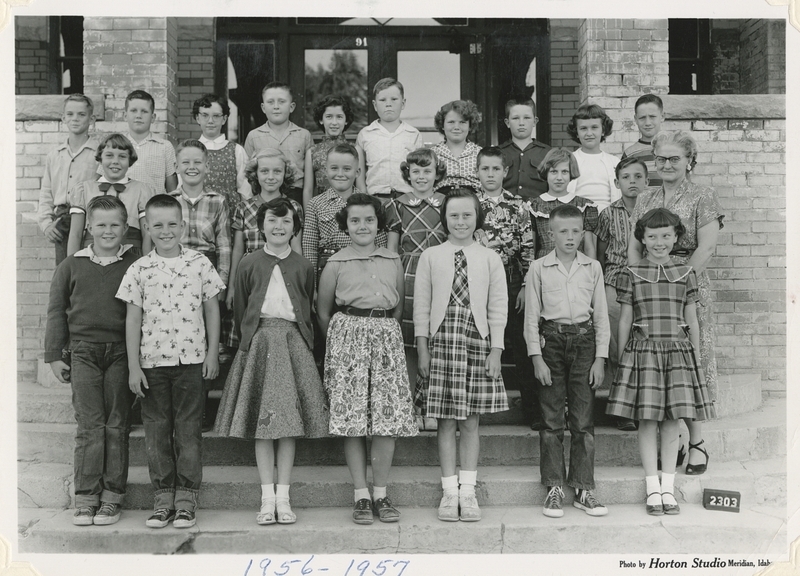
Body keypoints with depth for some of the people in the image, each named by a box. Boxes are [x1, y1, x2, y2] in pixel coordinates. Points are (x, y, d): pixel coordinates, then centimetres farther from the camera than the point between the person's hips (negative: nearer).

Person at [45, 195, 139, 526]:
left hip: (121, 352, -1)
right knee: (89, 425, -1)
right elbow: (56, 312, 12)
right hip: (83, 351, 1)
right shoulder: (71, 266, 9)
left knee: (116, 425, 3)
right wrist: (55, 355, 8)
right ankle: (86, 497, 5)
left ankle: (112, 497, 10)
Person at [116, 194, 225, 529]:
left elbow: (212, 310, 6)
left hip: (191, 359, -1)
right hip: (152, 362, 1)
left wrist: (212, 354, 1)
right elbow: (133, 319, 3)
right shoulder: (139, 270, 2)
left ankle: (186, 499, 11)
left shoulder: (199, 263, 1)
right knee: (156, 430, 7)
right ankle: (163, 498, 17)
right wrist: (133, 366, -1)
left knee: (189, 429, 3)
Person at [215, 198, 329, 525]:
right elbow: (239, 310, 10)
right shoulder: (249, 264, 8)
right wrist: (248, 339, 4)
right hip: (258, 341, 0)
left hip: (293, 342, 0)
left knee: (289, 422, -1)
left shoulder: (302, 267, 10)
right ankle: (267, 498, 4)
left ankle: (283, 498, 5)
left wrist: (305, 342, 5)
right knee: (261, 422, -1)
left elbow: (308, 311, 13)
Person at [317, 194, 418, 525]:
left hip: (386, 336, 2)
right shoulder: (336, 264, 6)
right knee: (352, 415, -4)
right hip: (348, 335, -2)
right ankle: (361, 495, 4)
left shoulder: (393, 262, 13)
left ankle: (381, 494, 6)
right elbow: (323, 312, 12)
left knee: (389, 415, -4)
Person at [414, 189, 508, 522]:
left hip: (477, 343, 0)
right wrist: (422, 348, 0)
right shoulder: (430, 257, 7)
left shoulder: (490, 259, 7)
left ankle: (468, 491, 13)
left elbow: (498, 307, 6)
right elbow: (421, 304, 6)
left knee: (471, 421, 4)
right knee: (446, 421, 2)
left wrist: (496, 350, -1)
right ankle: (449, 491, 11)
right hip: (441, 342, 0)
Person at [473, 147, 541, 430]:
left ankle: (532, 411, 11)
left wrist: (526, 286, -2)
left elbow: (528, 248, 3)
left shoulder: (519, 206, 4)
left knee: (522, 347, 3)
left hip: (512, 283, 1)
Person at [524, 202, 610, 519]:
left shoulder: (592, 268, 8)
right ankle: (554, 489, 9)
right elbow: (531, 317, 2)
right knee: (551, 419, 0)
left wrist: (600, 359, 2)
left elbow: (601, 315, 9)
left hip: (584, 341, 2)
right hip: (551, 340, -1)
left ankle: (583, 489, 10)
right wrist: (537, 358, -6)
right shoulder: (539, 268, 3)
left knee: (584, 419, 2)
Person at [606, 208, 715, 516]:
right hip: (642, 350, -2)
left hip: (678, 351, 2)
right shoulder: (631, 274, 3)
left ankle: (668, 488, 12)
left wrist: (695, 357, 9)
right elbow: (625, 320, 5)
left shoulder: (686, 274, 8)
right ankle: (653, 489, 7)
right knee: (647, 420, -2)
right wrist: (622, 358, 4)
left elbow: (692, 320, 12)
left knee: (672, 421, 3)